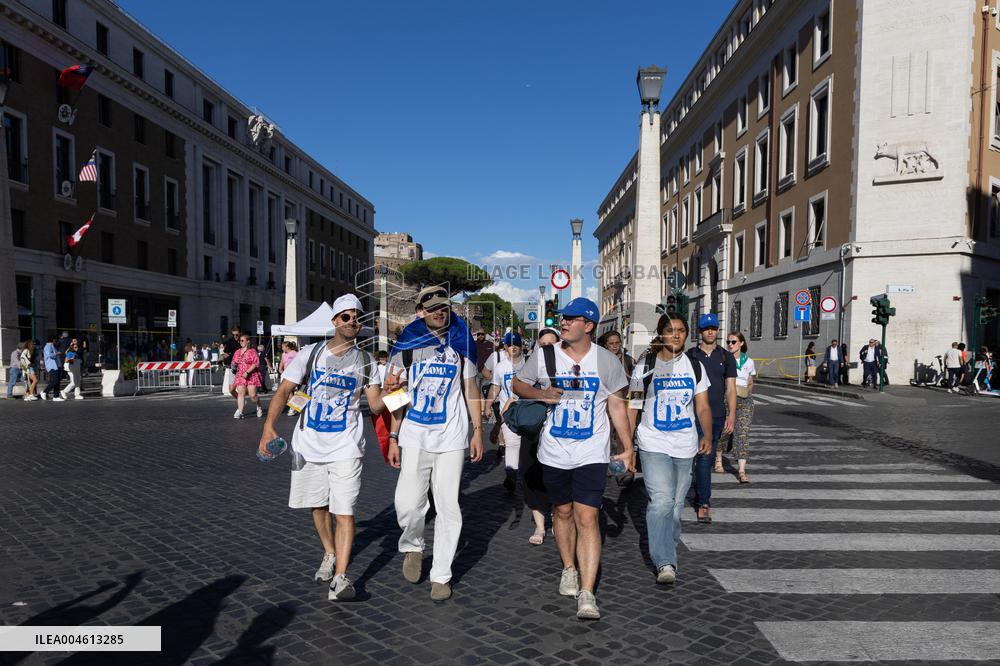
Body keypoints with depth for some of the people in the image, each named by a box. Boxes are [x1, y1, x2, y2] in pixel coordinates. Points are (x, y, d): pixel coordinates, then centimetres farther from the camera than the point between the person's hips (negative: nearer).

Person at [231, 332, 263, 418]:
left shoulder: (252, 351, -3)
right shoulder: (237, 352, 15)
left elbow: (256, 363, -12)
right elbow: (234, 362, 24)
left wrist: (247, 372, -19)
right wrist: (233, 365, -1)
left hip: (251, 375, -5)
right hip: (240, 376, 5)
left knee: (253, 395, -7)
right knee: (240, 393, -9)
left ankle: (259, 407, 19)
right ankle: (239, 412, -10)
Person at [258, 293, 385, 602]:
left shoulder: (365, 361, 3)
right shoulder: (311, 353, 0)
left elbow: (375, 405, 0)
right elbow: (283, 391, -3)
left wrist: (388, 391, -22)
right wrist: (268, 426, -16)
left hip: (345, 447, -1)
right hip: (309, 443, 2)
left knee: (344, 513, -9)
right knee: (317, 505, 16)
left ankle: (340, 577, -4)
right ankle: (330, 554, 39)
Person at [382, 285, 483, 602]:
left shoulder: (461, 342, 6)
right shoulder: (406, 346, 5)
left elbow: (471, 390, 9)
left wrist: (478, 432, 3)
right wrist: (393, 437, 4)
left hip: (452, 436, 0)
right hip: (414, 436, 0)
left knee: (448, 507, 1)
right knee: (408, 504, -6)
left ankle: (441, 575, 16)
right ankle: (412, 547, 27)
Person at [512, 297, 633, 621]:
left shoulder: (607, 361, -1)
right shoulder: (544, 356, 0)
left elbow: (617, 405, 6)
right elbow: (518, 384, 11)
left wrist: (627, 447, 5)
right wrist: (540, 393, -11)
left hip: (591, 453, -2)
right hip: (554, 452, 2)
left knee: (587, 518, -10)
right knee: (562, 511, 16)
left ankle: (587, 594, -6)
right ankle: (569, 570, 37)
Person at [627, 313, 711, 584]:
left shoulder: (695, 366, 7)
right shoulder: (645, 367, -2)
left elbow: (703, 407, 9)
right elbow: (632, 408, -2)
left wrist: (707, 435, -7)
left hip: (685, 446, 3)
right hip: (653, 445, -3)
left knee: (676, 503, 11)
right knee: (661, 501, -15)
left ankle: (666, 548, 30)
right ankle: (665, 562, -14)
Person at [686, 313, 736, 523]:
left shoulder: (726, 357, 9)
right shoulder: (690, 356, 5)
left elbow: (730, 389, 7)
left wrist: (731, 416, -1)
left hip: (716, 416, 1)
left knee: (706, 459, 1)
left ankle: (702, 502, 8)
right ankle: (703, 502, 7)